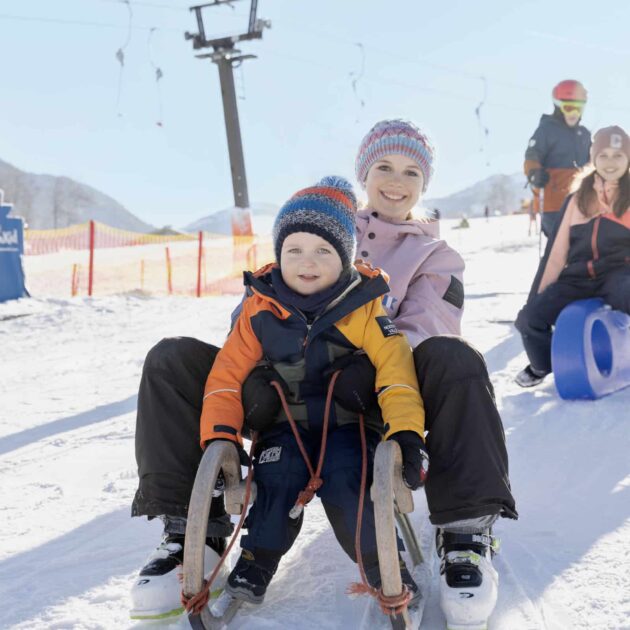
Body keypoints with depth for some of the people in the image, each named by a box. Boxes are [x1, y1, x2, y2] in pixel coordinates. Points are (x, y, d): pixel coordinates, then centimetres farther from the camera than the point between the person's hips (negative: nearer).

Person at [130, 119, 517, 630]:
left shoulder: (436, 258, 15)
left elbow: (422, 338, -4)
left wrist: (361, 377, -26)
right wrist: (251, 369, -11)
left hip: (371, 401, -2)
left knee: (455, 360, -34)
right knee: (171, 360, -17)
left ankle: (466, 533, -29)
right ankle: (189, 528, -16)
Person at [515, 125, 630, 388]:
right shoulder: (577, 199, 13)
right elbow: (557, 252, 12)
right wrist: (539, 296, 9)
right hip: (576, 278, 3)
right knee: (529, 318, -18)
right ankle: (543, 364, 15)